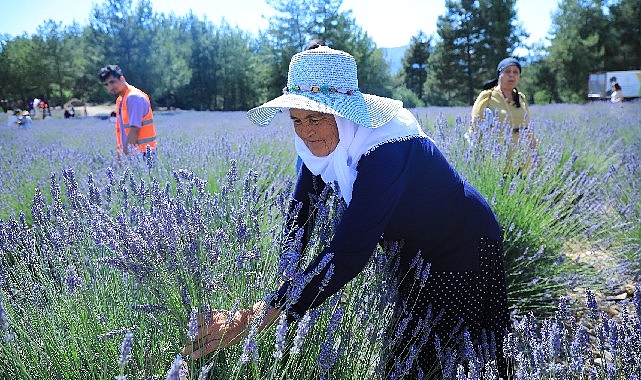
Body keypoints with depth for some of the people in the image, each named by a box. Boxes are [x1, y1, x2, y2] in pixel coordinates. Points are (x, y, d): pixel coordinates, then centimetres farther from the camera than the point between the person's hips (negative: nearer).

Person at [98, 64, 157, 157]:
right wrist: (120, 153, 13)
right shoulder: (119, 100, 16)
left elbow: (135, 129, -19)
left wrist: (126, 154, -20)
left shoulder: (134, 97, -13)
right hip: (129, 153, 9)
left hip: (142, 153, -9)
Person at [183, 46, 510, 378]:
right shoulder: (321, 142, -14)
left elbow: (348, 254, -46)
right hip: (412, 255, 7)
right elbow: (299, 220, -11)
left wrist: (254, 317, -50)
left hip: (463, 251, -7)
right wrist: (279, 289, -23)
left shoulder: (386, 151, -39)